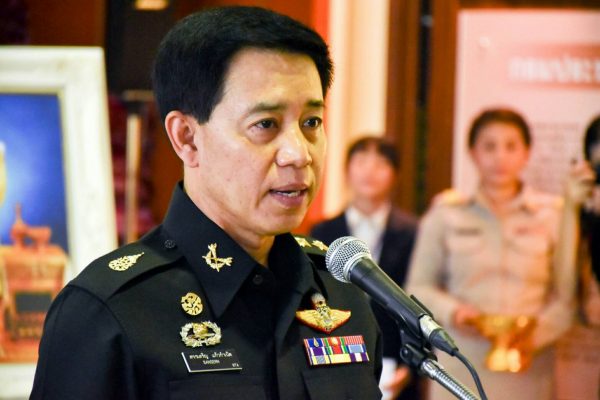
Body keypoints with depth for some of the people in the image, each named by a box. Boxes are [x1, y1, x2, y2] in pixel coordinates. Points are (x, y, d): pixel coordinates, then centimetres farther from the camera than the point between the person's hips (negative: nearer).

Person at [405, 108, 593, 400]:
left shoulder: (553, 214, 6)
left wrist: (537, 333, -11)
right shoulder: (445, 214, 7)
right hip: (459, 371, 0)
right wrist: (452, 311, -7)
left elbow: (568, 296, 6)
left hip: (526, 373, 0)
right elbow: (419, 288, 11)